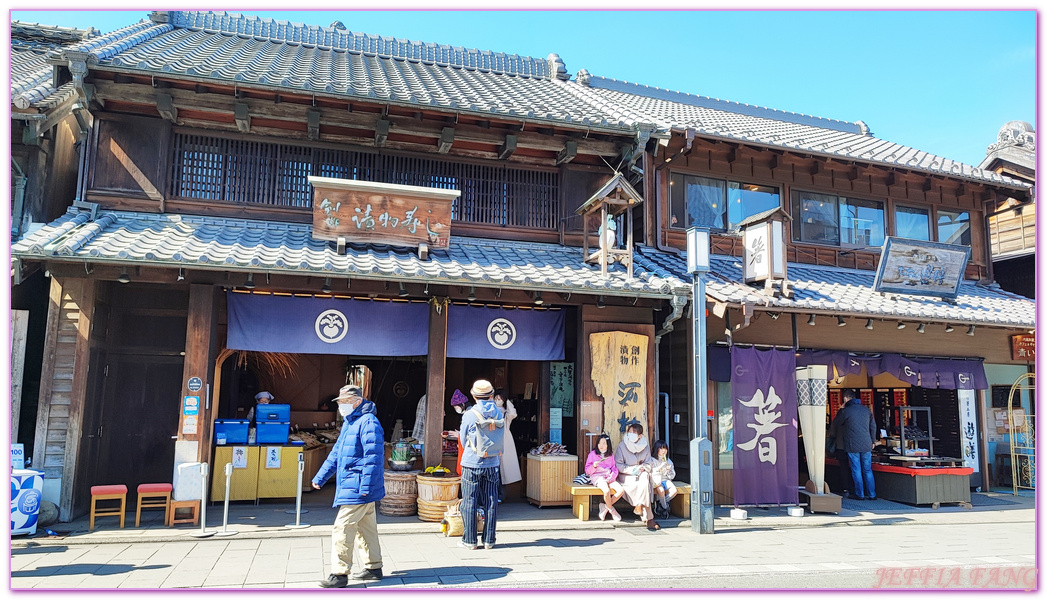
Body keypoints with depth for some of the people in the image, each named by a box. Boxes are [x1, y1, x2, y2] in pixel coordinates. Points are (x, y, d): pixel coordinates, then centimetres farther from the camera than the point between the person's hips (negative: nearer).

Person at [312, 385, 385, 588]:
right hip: (350, 486, 10)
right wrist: (320, 477, 22)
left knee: (342, 528, -8)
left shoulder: (368, 422, -17)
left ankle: (340, 574, 0)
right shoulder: (348, 423, 16)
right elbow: (336, 453, 24)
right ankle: (373, 567, 26)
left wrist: (365, 486, -25)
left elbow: (373, 457, -23)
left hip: (357, 489, -10)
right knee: (366, 528, 16)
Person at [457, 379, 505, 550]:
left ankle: (469, 540, 9)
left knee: (469, 502, 5)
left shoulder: (469, 415, -9)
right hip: (493, 464, 3)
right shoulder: (499, 414, -1)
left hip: (472, 464, -3)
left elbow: (463, 441, 1)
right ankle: (489, 540, 14)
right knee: (491, 502, 9)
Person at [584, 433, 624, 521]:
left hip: (609, 477, 5)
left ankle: (605, 507, -4)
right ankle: (611, 510, -4)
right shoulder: (592, 454, 3)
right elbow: (587, 471, 2)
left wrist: (611, 477, -9)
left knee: (621, 490, -20)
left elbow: (615, 469, 11)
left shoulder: (611, 456, 14)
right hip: (597, 477, -4)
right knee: (607, 491, -33)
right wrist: (594, 466, -18)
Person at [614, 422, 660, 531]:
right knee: (643, 485, -32)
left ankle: (638, 506, -24)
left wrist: (642, 468, -13)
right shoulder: (622, 446, -6)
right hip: (626, 476, -3)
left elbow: (648, 464, 10)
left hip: (641, 473, 3)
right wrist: (632, 470, -18)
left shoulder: (645, 446, 5)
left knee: (645, 480, -35)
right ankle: (649, 519, -31)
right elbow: (618, 465, -7)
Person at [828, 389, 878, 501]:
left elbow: (835, 424, 6)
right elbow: (873, 426, 15)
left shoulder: (845, 411, -8)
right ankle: (872, 494, 12)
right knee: (867, 470, 10)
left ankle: (859, 494, 5)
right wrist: (873, 441, 25)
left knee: (856, 470, 2)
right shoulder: (866, 410, 8)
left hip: (853, 445, -5)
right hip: (866, 445, 5)